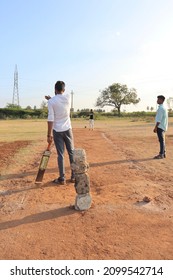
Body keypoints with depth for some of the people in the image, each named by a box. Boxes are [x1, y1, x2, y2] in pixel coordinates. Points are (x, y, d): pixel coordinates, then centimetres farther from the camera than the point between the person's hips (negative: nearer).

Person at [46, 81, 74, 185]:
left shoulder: (51, 101, -9)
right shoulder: (68, 97, -1)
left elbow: (50, 119, -13)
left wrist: (49, 134, -10)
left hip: (57, 131, -2)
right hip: (68, 129, 2)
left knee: (60, 154, 3)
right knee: (72, 152, 10)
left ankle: (62, 178, 8)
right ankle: (74, 176, 17)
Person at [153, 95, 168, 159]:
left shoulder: (161, 108, -15)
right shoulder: (164, 108, 16)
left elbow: (159, 119, -20)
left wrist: (155, 127, -18)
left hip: (160, 127, -10)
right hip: (163, 127, 10)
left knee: (161, 140, -7)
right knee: (162, 140, 13)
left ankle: (161, 154, -4)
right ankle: (163, 153, 19)